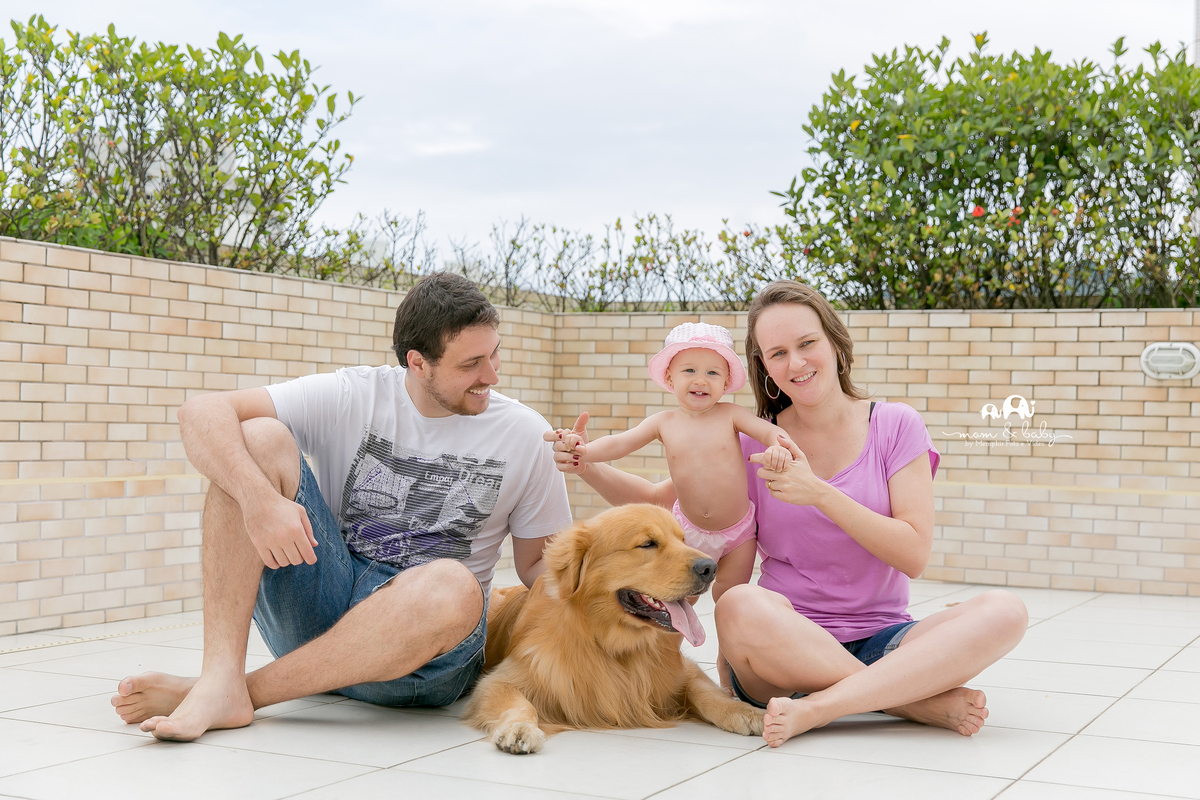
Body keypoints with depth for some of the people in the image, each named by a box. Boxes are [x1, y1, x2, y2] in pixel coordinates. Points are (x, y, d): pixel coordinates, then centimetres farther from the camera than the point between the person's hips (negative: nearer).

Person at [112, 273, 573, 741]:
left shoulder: (523, 434, 2)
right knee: (259, 437, -17)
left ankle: (253, 690, -24)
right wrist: (261, 499, -29)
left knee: (454, 588, -38)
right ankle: (221, 681, -29)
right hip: (320, 605, 1)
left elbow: (538, 563, 10)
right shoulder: (352, 398, -1)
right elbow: (201, 413, -10)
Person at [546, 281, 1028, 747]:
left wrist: (820, 494, -16)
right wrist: (588, 467, -3)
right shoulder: (754, 445, 6)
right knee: (740, 606, -35)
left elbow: (914, 555, -5)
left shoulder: (895, 426, 2)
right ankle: (925, 699, -23)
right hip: (787, 650, 0)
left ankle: (814, 709, -31)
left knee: (1005, 612, -27)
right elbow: (659, 501, 16)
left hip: (880, 642, 1)